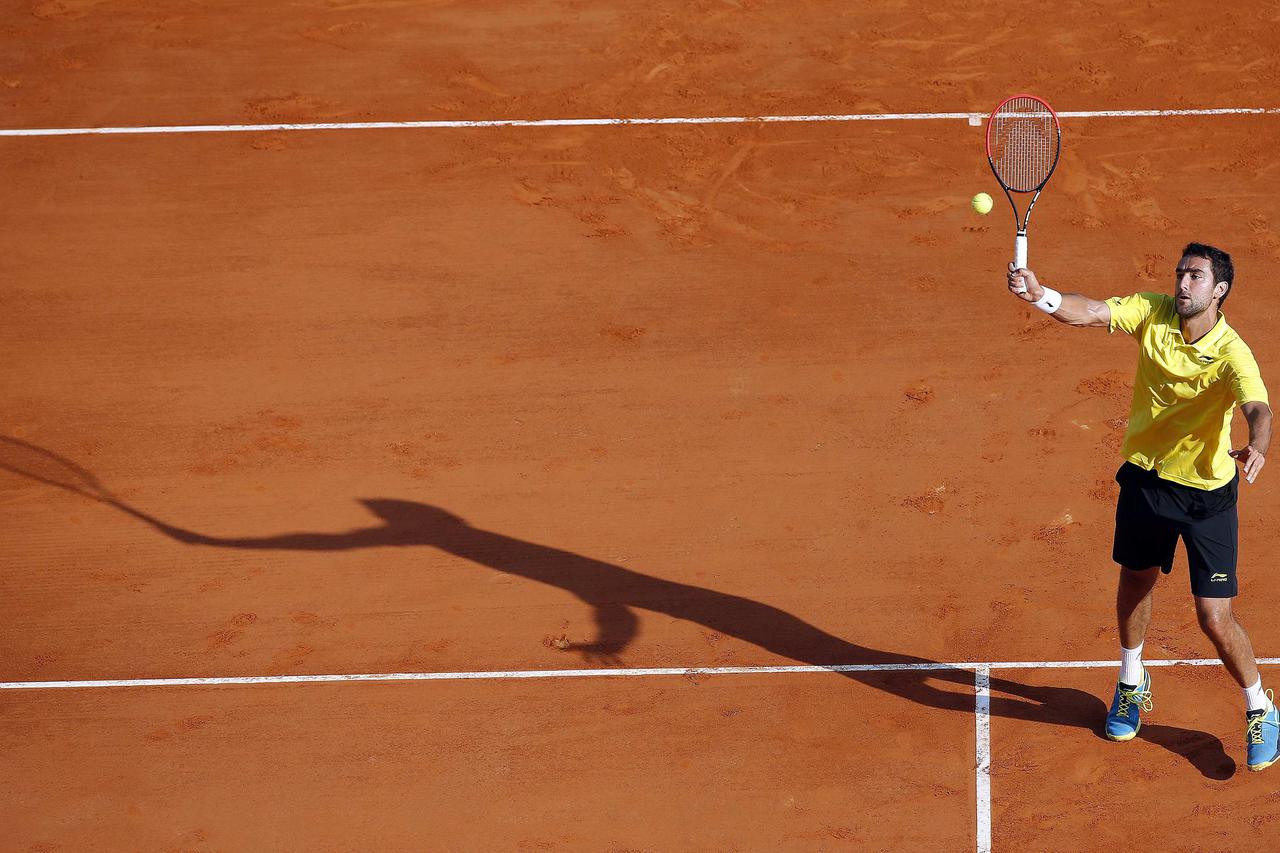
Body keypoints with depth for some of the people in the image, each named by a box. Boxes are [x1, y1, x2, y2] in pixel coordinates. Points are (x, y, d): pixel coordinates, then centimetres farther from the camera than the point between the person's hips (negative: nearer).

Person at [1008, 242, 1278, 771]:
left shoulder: (1232, 354, -24)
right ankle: (1132, 683, 48)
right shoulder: (1153, 313, -10)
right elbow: (1090, 313, -22)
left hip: (1207, 493, -5)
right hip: (1145, 476, 5)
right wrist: (1037, 293, -42)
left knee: (1215, 618, -5)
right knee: (1135, 581, 22)